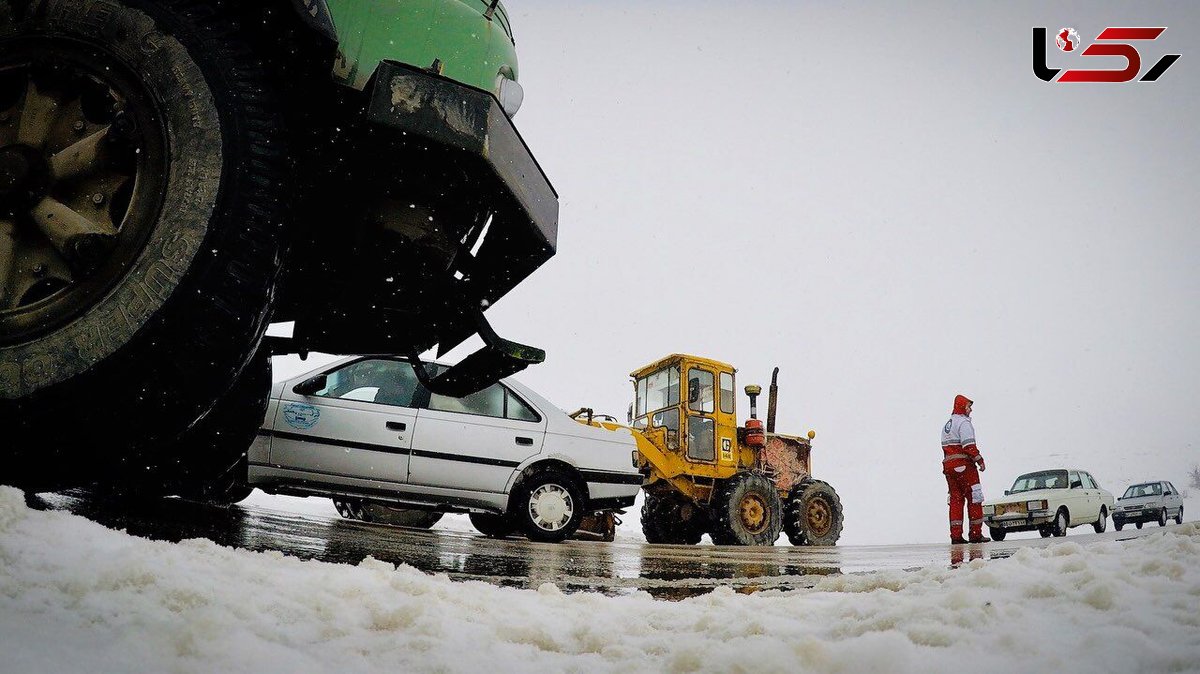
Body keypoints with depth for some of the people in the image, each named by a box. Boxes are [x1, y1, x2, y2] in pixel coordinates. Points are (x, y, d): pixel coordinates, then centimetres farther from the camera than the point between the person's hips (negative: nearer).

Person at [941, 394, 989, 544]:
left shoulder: (946, 425, 21)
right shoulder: (963, 422, -7)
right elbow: (969, 445, -18)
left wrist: (950, 464, 17)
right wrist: (979, 460, -14)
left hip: (948, 465, 8)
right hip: (964, 465, -8)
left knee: (956, 499, 7)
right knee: (974, 498, -1)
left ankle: (956, 535, 4)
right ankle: (976, 533, -1)